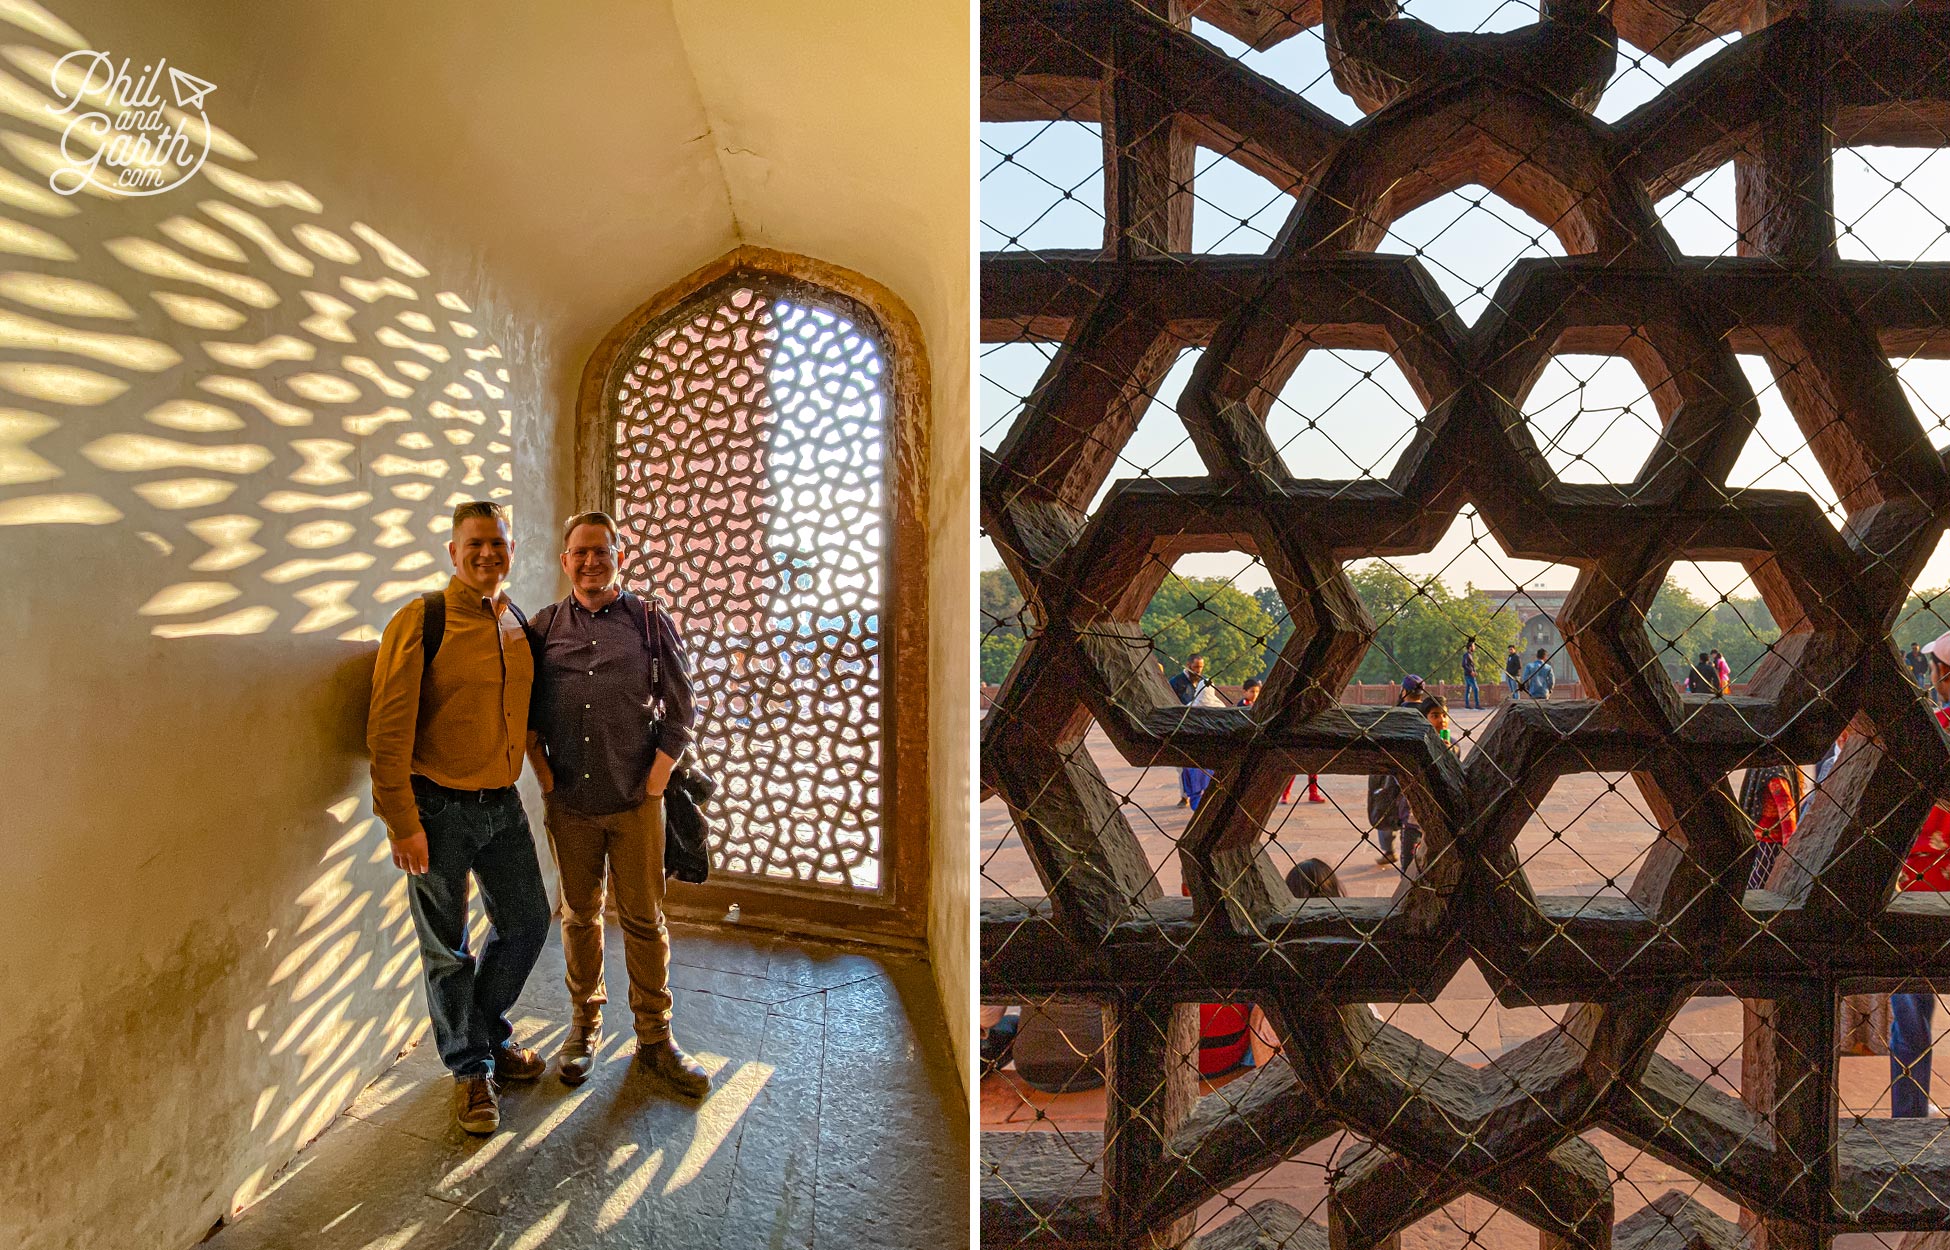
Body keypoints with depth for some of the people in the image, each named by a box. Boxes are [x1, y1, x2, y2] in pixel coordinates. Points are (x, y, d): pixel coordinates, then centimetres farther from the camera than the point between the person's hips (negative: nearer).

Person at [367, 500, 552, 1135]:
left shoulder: (519, 626, 7)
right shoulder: (421, 620, -12)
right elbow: (388, 729, -15)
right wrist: (402, 821, -17)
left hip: (503, 804, 6)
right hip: (439, 809, -6)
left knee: (527, 923, 14)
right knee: (448, 950, 8)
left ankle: (491, 1032, 39)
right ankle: (471, 1068, 28)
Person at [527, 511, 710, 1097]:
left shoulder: (651, 623, 0)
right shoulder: (543, 626, 6)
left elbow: (680, 711, 0)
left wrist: (654, 783, -5)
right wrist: (544, 777, 1)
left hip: (636, 801, -2)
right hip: (569, 802, 2)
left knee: (644, 920, 5)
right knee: (579, 916, 13)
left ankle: (655, 1039, 17)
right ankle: (585, 1025, 31)